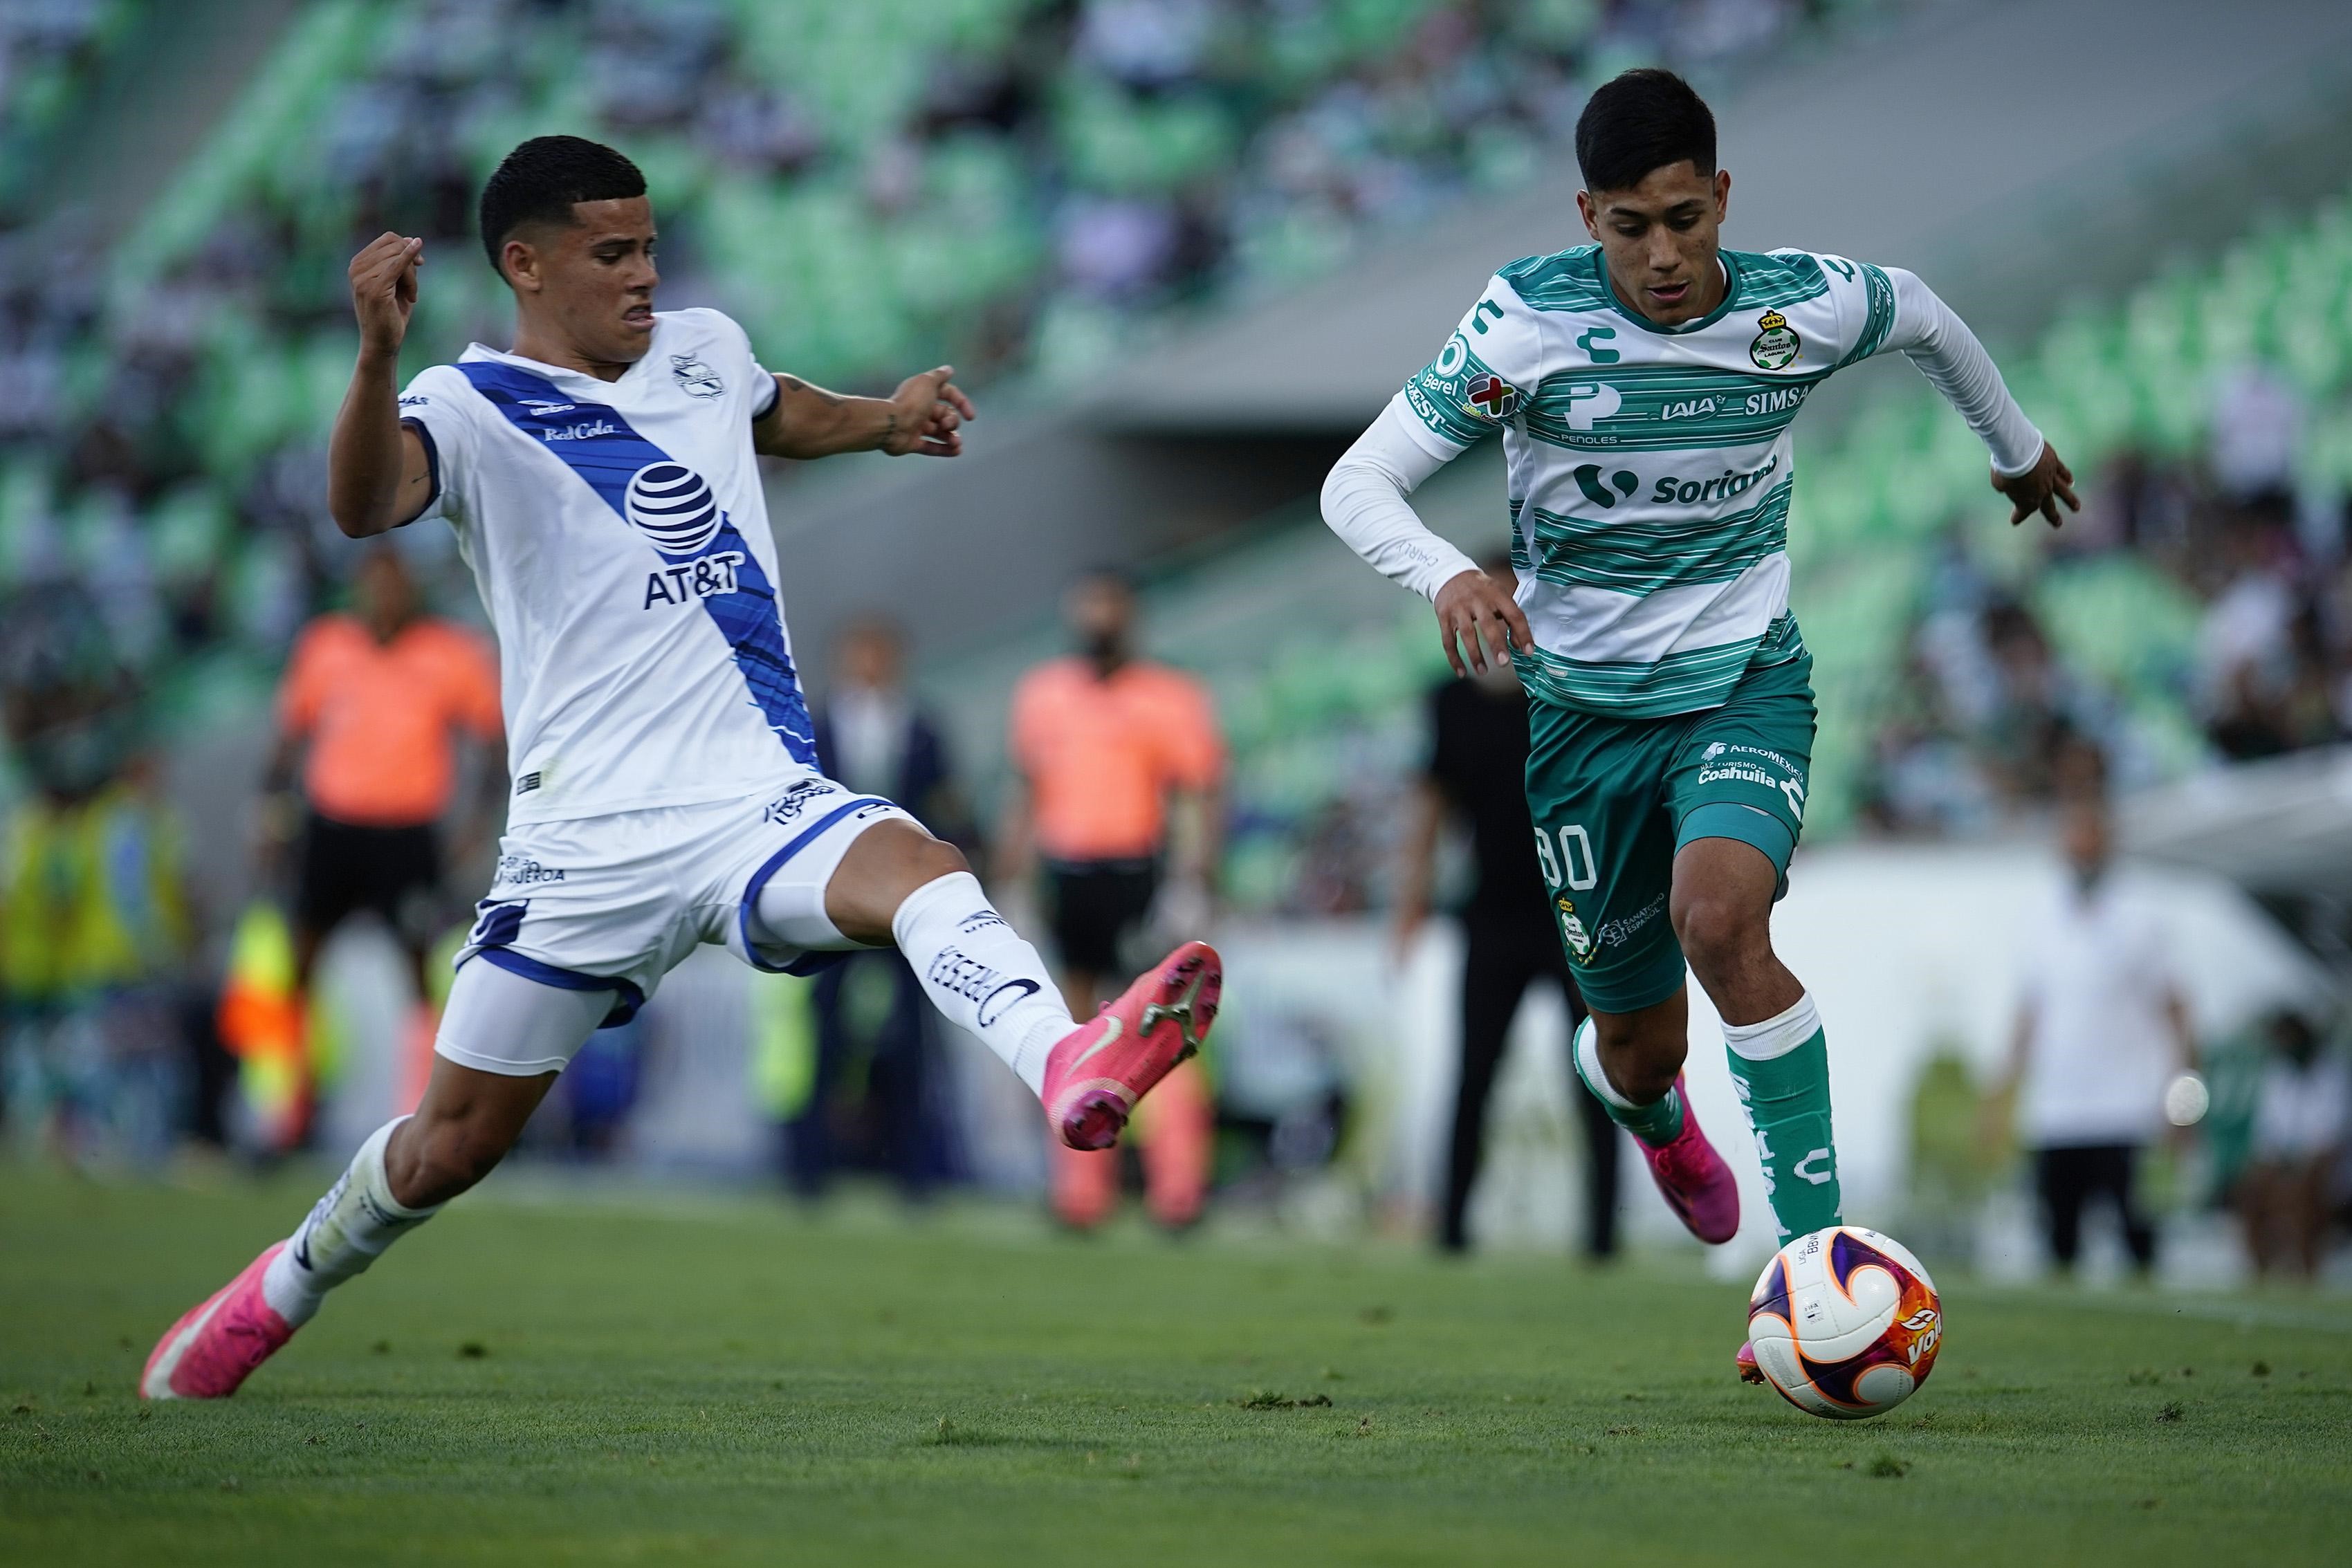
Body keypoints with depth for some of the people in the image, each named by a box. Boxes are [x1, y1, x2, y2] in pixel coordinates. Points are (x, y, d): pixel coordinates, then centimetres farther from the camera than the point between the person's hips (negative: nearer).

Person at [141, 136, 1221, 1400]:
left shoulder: (704, 350, 14)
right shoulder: (473, 407, -6)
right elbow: (363, 505, -30)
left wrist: (884, 420, 27)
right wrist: (377, 356, -45)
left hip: (760, 805, 3)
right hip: (589, 840, -3)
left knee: (918, 869, -31)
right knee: (454, 1143, 7)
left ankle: (1067, 1066, -58)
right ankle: (283, 1287, 35)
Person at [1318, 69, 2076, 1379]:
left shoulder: (1807, 307, -11)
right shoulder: (1528, 323, -16)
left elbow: (1925, 316, 14)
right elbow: (1358, 485, -16)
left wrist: (2020, 446, 31)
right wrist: (1448, 575, -38)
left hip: (1745, 680, -1)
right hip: (1585, 705, 1)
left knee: (1720, 919, -32)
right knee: (1639, 1044, 9)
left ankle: (1818, 1254, -27)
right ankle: (1655, 1114, 51)